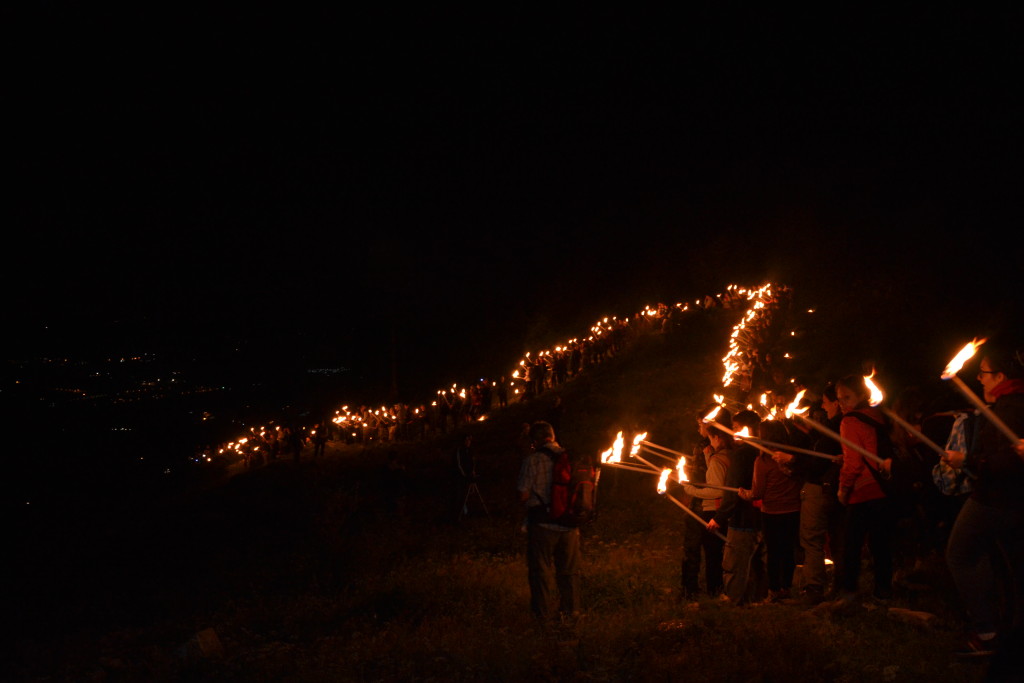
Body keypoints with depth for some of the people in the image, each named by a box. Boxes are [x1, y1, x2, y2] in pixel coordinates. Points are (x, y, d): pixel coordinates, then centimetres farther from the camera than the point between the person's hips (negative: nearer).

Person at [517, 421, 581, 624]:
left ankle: (543, 613, 21)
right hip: (569, 524, 4)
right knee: (569, 570, 18)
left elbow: (523, 495, -13)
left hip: (542, 525, -4)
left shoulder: (533, 461, -13)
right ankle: (571, 610, 28)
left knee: (540, 570, 12)